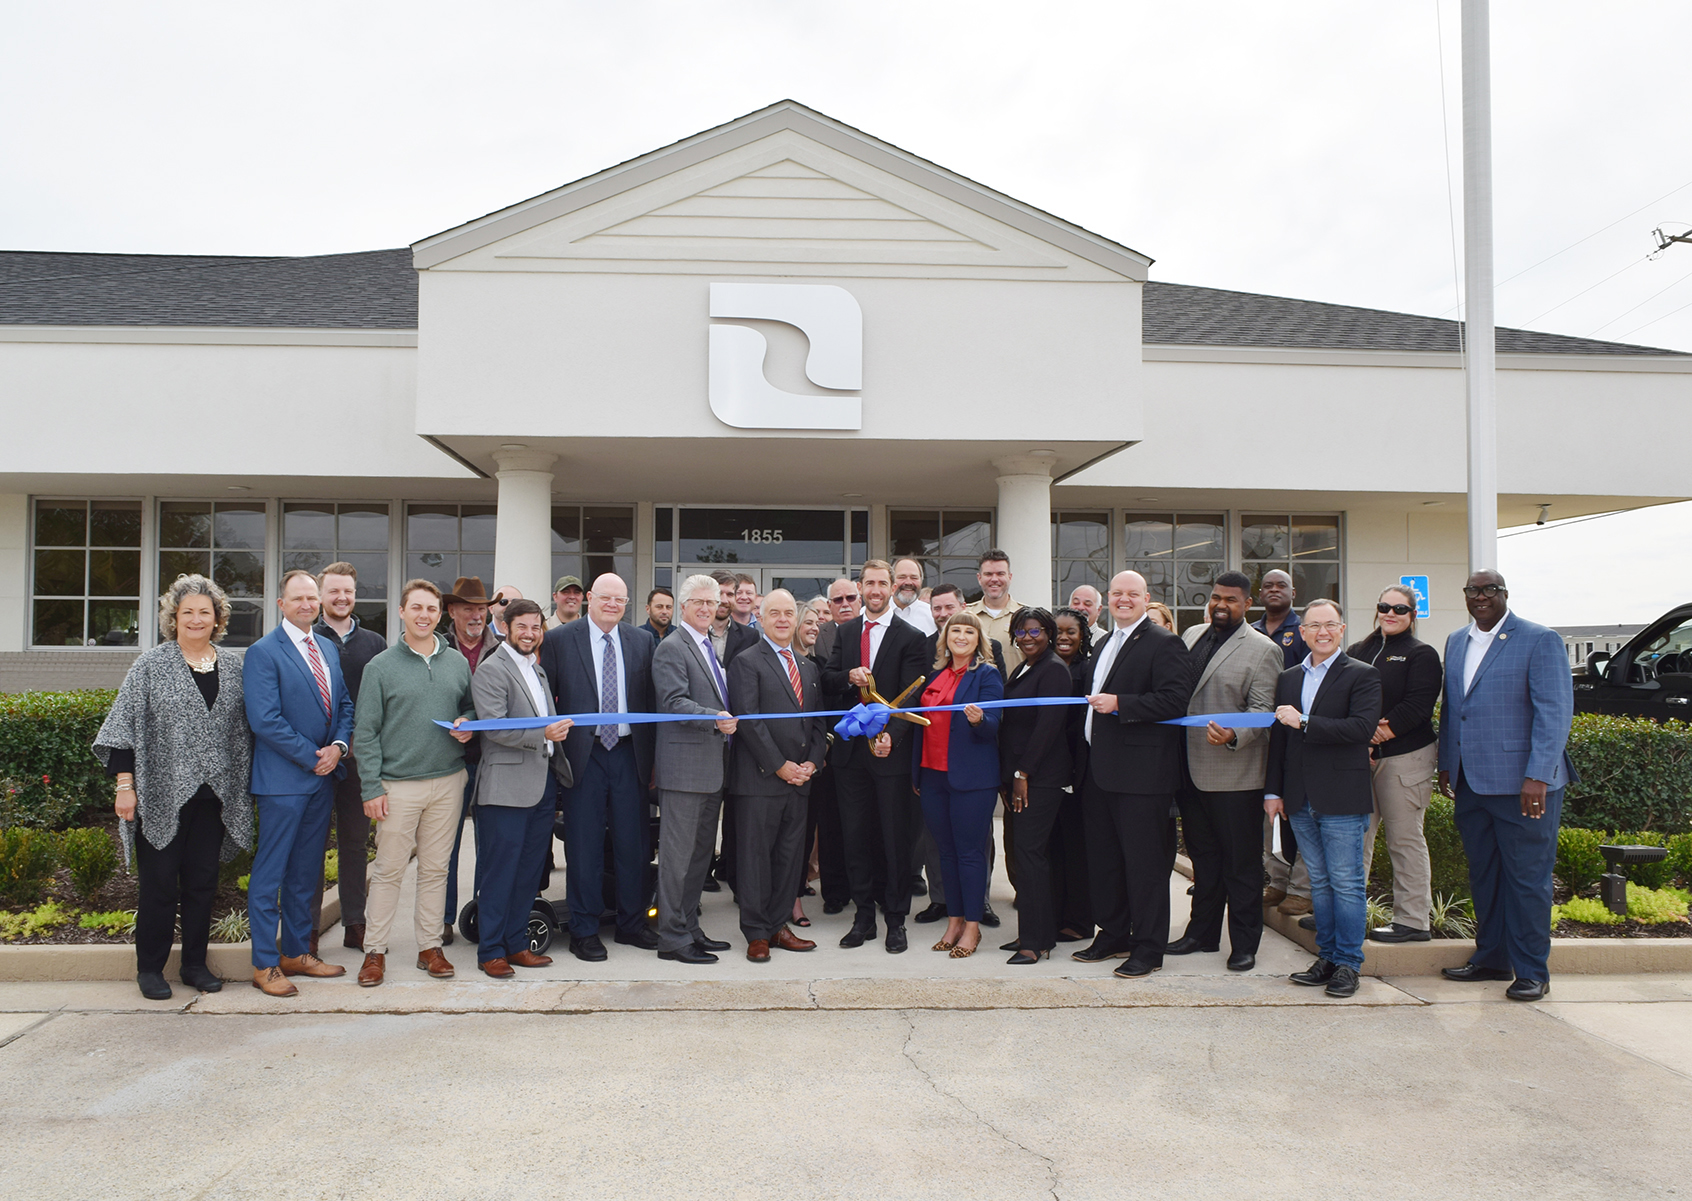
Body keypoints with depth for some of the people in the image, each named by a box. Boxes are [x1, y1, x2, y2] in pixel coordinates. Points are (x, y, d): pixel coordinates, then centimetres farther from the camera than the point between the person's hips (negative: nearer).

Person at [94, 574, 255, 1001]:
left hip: (212, 793, 3)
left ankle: (195, 964, 21)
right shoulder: (150, 666, -1)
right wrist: (125, 785, -9)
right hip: (162, 793, -3)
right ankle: (149, 968, 18)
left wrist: (246, 784, 8)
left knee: (202, 881, 9)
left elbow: (244, 729, 12)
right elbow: (125, 727, -3)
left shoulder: (234, 667, 8)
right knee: (159, 882, 4)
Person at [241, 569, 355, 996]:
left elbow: (345, 704, 15)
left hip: (323, 777, 7)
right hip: (283, 779, -7)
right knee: (270, 873, 1)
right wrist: (312, 757, -13)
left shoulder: (328, 649, 13)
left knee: (306, 872, 14)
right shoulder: (263, 652, -9)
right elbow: (264, 720, -16)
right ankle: (265, 965, 10)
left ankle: (297, 952, 24)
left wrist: (338, 746, -3)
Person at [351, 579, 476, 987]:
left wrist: (467, 724, -5)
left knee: (436, 868, 9)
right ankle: (375, 951, 14)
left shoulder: (457, 662, 9)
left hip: (447, 781, 3)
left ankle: (430, 946, 19)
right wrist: (371, 787, -9)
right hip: (398, 784, -3)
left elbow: (471, 706, 20)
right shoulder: (380, 667, -1)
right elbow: (365, 732, -3)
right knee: (388, 870, 1)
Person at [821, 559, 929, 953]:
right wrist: (848, 677, -13)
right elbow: (826, 680, 9)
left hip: (891, 749, -4)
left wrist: (892, 735, -24)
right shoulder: (845, 632, 11)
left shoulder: (910, 638, -3)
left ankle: (896, 920, 16)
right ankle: (864, 916, 22)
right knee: (855, 836, 10)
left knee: (895, 838, 4)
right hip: (851, 749, 4)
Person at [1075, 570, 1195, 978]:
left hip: (1141, 772, -9)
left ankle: (1148, 949, 8)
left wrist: (1119, 704, -22)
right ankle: (1112, 936, 28)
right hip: (1101, 771, 9)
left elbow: (1175, 701, -19)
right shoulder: (1104, 645, 19)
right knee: (1103, 859, 15)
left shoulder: (1163, 643, -8)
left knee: (1144, 862, -2)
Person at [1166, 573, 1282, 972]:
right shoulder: (1192, 636, 12)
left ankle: (1244, 945, 14)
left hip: (1234, 775, -6)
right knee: (1203, 857, 17)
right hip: (1191, 769, 6)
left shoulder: (1263, 650, -6)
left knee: (1240, 863, 3)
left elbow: (1261, 710, -12)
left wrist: (1233, 736, -30)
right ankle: (1202, 933, 28)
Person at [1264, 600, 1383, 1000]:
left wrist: (1304, 723, -19)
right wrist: (1273, 790, 11)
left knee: (1346, 883, 0)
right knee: (1319, 882, 12)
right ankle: (1327, 956, 21)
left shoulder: (1362, 676, -3)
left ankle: (1348, 963, 9)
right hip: (1301, 800, 5)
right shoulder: (1288, 678, 14)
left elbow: (1362, 728, -18)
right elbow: (1278, 737, 15)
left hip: (1342, 800, -5)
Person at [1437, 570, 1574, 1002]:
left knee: (1527, 878, 1)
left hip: (1523, 784, -6)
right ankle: (1491, 959, 26)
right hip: (1471, 783, 6)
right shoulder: (1456, 642, 14)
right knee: (1483, 876, 14)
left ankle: (1532, 972, 12)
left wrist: (1538, 776, -19)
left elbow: (1555, 712, -12)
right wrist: (1446, 764, 16)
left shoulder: (1540, 641, -6)